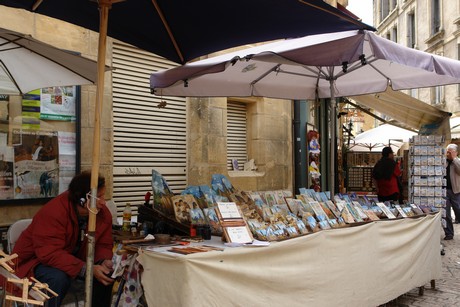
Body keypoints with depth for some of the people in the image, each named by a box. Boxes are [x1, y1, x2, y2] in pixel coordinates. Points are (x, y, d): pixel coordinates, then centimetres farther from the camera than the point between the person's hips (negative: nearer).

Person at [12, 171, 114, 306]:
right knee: (59, 277, -35)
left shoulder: (103, 213, -13)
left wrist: (105, 261, -28)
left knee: (107, 273, -14)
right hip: (38, 261, -5)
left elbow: (103, 245, -5)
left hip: (74, 259, 6)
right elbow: (50, 254, -37)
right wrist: (87, 269, -42)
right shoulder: (53, 212, -32)